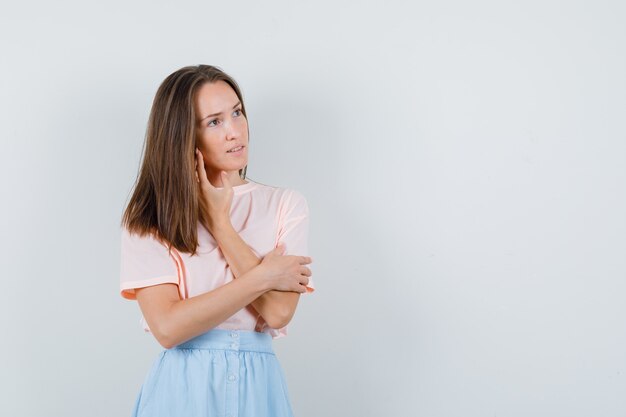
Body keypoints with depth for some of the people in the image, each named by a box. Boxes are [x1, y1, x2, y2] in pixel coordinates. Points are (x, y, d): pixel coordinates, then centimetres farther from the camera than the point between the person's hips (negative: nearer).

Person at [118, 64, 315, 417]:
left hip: (258, 387, 1)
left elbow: (278, 312, -13)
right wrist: (263, 275, -14)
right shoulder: (149, 219, -4)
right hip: (182, 387, -1)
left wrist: (218, 222, -10)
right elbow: (167, 327, -15)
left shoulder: (285, 203, -2)